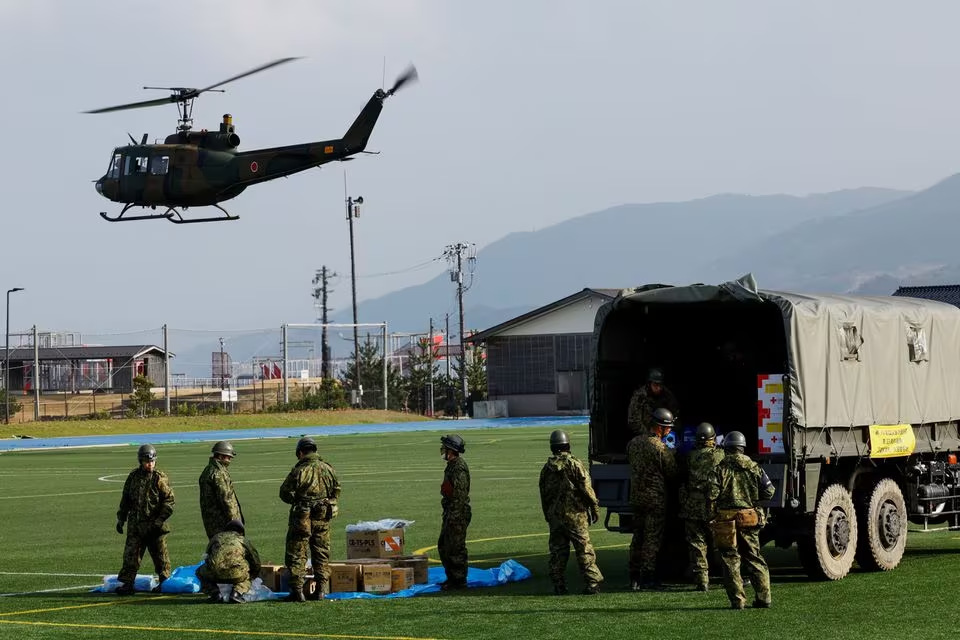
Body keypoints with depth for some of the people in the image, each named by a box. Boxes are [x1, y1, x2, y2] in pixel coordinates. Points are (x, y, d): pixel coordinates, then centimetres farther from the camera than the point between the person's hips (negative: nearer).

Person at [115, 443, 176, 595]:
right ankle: (127, 584, 2)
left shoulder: (160, 478, -6)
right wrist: (121, 519, 13)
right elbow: (125, 500, 17)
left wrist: (160, 520, -15)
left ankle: (165, 581, 23)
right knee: (131, 554, -1)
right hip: (135, 525, 3)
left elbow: (169, 501, -7)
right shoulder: (133, 476, 7)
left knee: (160, 555, 9)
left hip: (155, 526, -3)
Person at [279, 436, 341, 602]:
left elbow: (285, 493, -9)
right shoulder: (328, 469, 3)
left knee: (297, 554, 3)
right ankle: (322, 589, 13)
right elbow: (336, 491, 11)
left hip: (302, 518, -5)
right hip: (323, 518, 5)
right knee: (321, 554, 14)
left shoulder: (299, 471, -13)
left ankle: (297, 590, -2)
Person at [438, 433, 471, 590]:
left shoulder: (459, 467, -18)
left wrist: (454, 516, -24)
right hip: (451, 513, 11)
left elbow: (460, 493, -22)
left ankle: (459, 580, 0)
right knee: (443, 546, 16)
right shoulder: (452, 465, 15)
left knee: (456, 548, -5)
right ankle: (451, 577, 23)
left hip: (458, 514, -11)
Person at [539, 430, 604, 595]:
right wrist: (595, 507, 0)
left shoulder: (546, 468, 6)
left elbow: (543, 495, 13)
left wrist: (548, 516, 22)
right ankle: (592, 583, -3)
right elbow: (586, 489, -10)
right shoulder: (574, 465, -9)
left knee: (557, 551, 8)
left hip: (554, 515, 4)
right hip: (575, 514, -4)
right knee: (584, 550, -1)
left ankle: (559, 586, 7)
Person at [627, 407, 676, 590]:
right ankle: (647, 577, 2)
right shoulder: (661, 448, -18)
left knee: (638, 536, 14)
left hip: (636, 497, 6)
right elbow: (672, 473, -9)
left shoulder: (633, 443, 3)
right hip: (656, 499, -6)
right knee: (652, 538, 1)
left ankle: (634, 577, 16)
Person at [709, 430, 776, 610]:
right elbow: (769, 492, 4)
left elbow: (712, 494, -12)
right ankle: (763, 598, 10)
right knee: (754, 558, 13)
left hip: (727, 519, -3)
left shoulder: (720, 468, -6)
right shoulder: (754, 467, 4)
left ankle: (737, 600, -2)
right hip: (750, 519, 3)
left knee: (731, 561, 3)